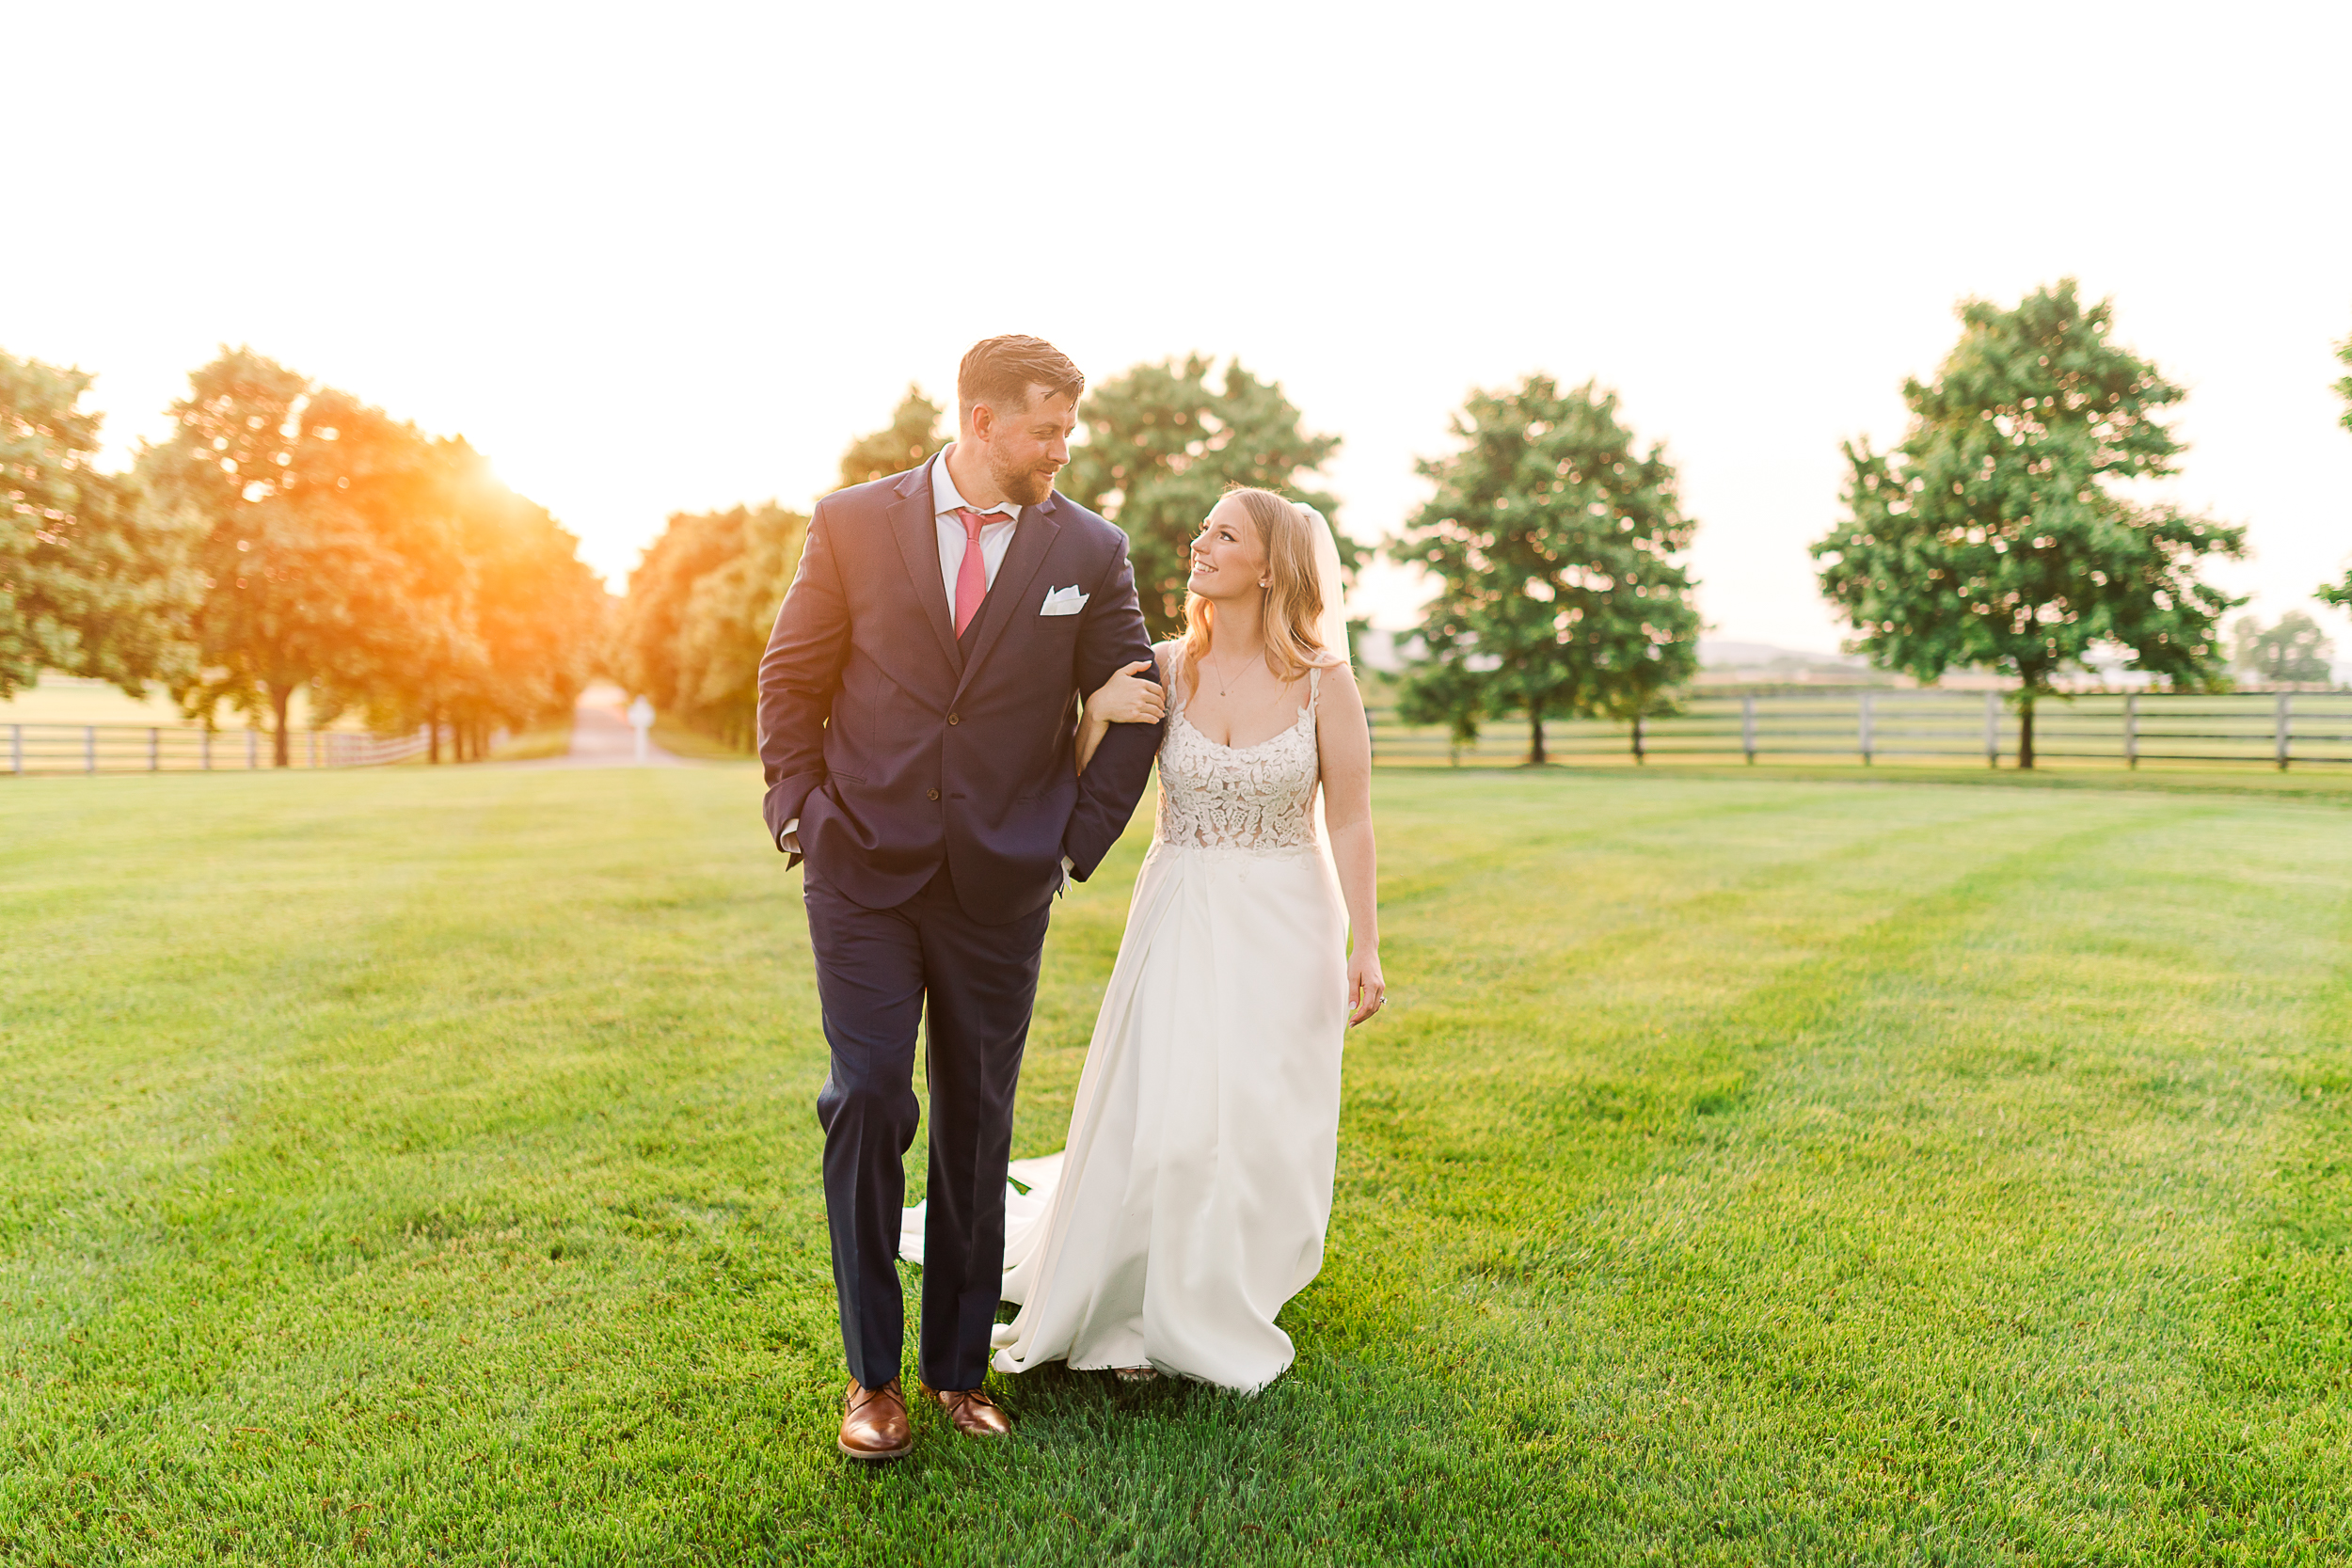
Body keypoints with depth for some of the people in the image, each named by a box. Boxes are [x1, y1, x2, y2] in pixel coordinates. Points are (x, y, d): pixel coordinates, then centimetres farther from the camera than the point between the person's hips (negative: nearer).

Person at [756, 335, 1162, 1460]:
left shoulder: (1090, 552, 1)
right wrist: (798, 810, -1)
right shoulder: (853, 524, 0)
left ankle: (959, 1366, 22)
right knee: (867, 1103, -5)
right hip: (862, 873, -1)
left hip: (1002, 890, 1)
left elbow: (1134, 708, 8)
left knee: (978, 1119, 8)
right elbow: (790, 679, 7)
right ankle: (871, 1374, 11)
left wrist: (1079, 839, 2)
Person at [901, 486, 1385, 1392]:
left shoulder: (1323, 681, -8)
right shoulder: (1163, 671, -4)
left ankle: (1227, 1303, 31)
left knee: (1261, 1129, 5)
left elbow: (1350, 822, -4)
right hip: (1178, 917, 1)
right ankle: (1141, 1310, 24)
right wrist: (1098, 713, -19)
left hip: (1285, 923, -1)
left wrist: (1365, 944, -7)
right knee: (1158, 1121, -1)